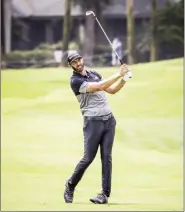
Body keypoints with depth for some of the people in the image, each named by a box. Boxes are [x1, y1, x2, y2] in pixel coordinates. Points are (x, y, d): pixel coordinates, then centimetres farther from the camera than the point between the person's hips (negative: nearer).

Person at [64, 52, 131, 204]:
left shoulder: (94, 74, 15)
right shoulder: (75, 81, -8)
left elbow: (112, 90, 19)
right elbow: (99, 87, -18)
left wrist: (124, 79, 2)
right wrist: (118, 74, -17)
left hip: (109, 119, 5)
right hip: (93, 121, -5)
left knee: (107, 157, -1)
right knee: (88, 157, -5)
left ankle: (105, 194, -1)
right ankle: (70, 186, 17)